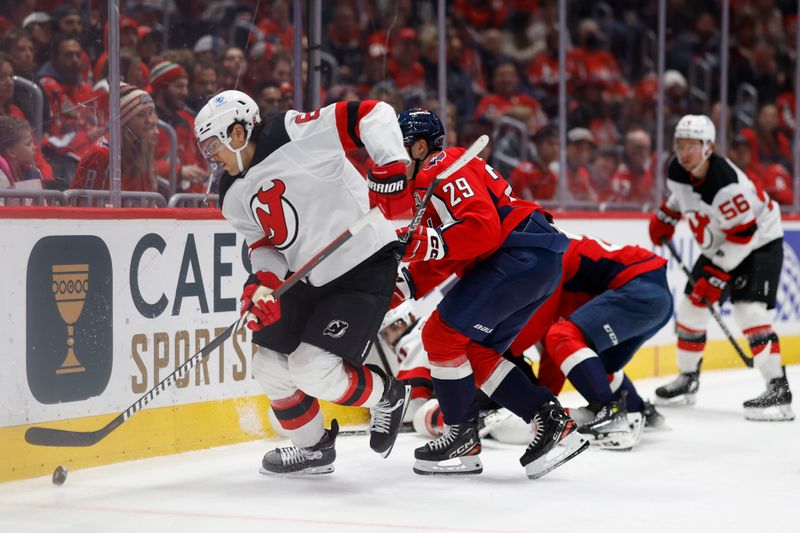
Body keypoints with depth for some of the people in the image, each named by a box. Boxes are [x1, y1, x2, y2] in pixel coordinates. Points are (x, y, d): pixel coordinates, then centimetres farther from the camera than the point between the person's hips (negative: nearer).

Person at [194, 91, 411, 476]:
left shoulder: (297, 137, -19)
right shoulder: (233, 197, 6)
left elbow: (373, 114, -20)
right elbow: (264, 243, 9)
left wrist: (391, 164, -31)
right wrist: (262, 281, -11)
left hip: (363, 266, -9)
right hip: (306, 277, 9)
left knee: (314, 370, -15)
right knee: (271, 365, 7)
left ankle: (387, 396, 14)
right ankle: (313, 448, 29)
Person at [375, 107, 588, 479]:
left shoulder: (445, 168, -9)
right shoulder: (427, 185, 24)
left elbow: (482, 228, -23)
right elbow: (437, 273, 21)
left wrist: (420, 243, -24)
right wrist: (402, 283, 5)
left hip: (522, 253, -11)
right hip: (534, 263, 11)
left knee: (443, 333, -10)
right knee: (473, 351, 11)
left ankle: (463, 439, 0)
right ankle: (552, 423, 8)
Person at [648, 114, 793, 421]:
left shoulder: (726, 184, -34)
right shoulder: (678, 171, -9)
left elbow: (744, 234, -29)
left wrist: (717, 274, -27)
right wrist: (665, 217, 7)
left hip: (759, 243, -9)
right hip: (717, 247, 9)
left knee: (749, 310, -23)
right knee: (690, 307, 8)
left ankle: (778, 390, -24)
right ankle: (688, 379, 25)